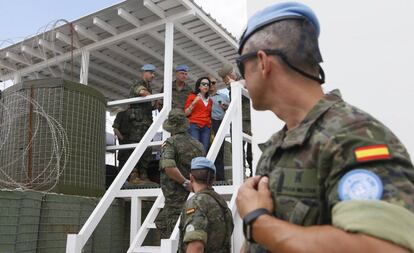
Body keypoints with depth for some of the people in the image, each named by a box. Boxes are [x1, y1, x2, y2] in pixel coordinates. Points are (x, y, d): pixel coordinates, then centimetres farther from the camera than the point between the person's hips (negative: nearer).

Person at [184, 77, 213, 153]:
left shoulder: (210, 100, 22)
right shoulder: (192, 96, 11)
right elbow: (186, 113, 3)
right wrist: (194, 103, -7)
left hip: (206, 127, 4)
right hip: (194, 126, -4)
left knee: (204, 151, -6)